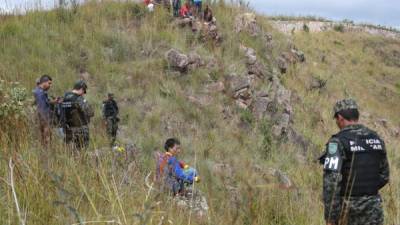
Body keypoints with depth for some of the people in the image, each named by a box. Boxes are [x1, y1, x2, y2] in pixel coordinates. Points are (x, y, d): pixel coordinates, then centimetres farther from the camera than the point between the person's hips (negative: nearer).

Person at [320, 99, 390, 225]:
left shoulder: (338, 141, -13)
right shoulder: (376, 139, 6)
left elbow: (331, 181, -23)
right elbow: (383, 176, 15)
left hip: (346, 209, -4)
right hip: (372, 208, 4)